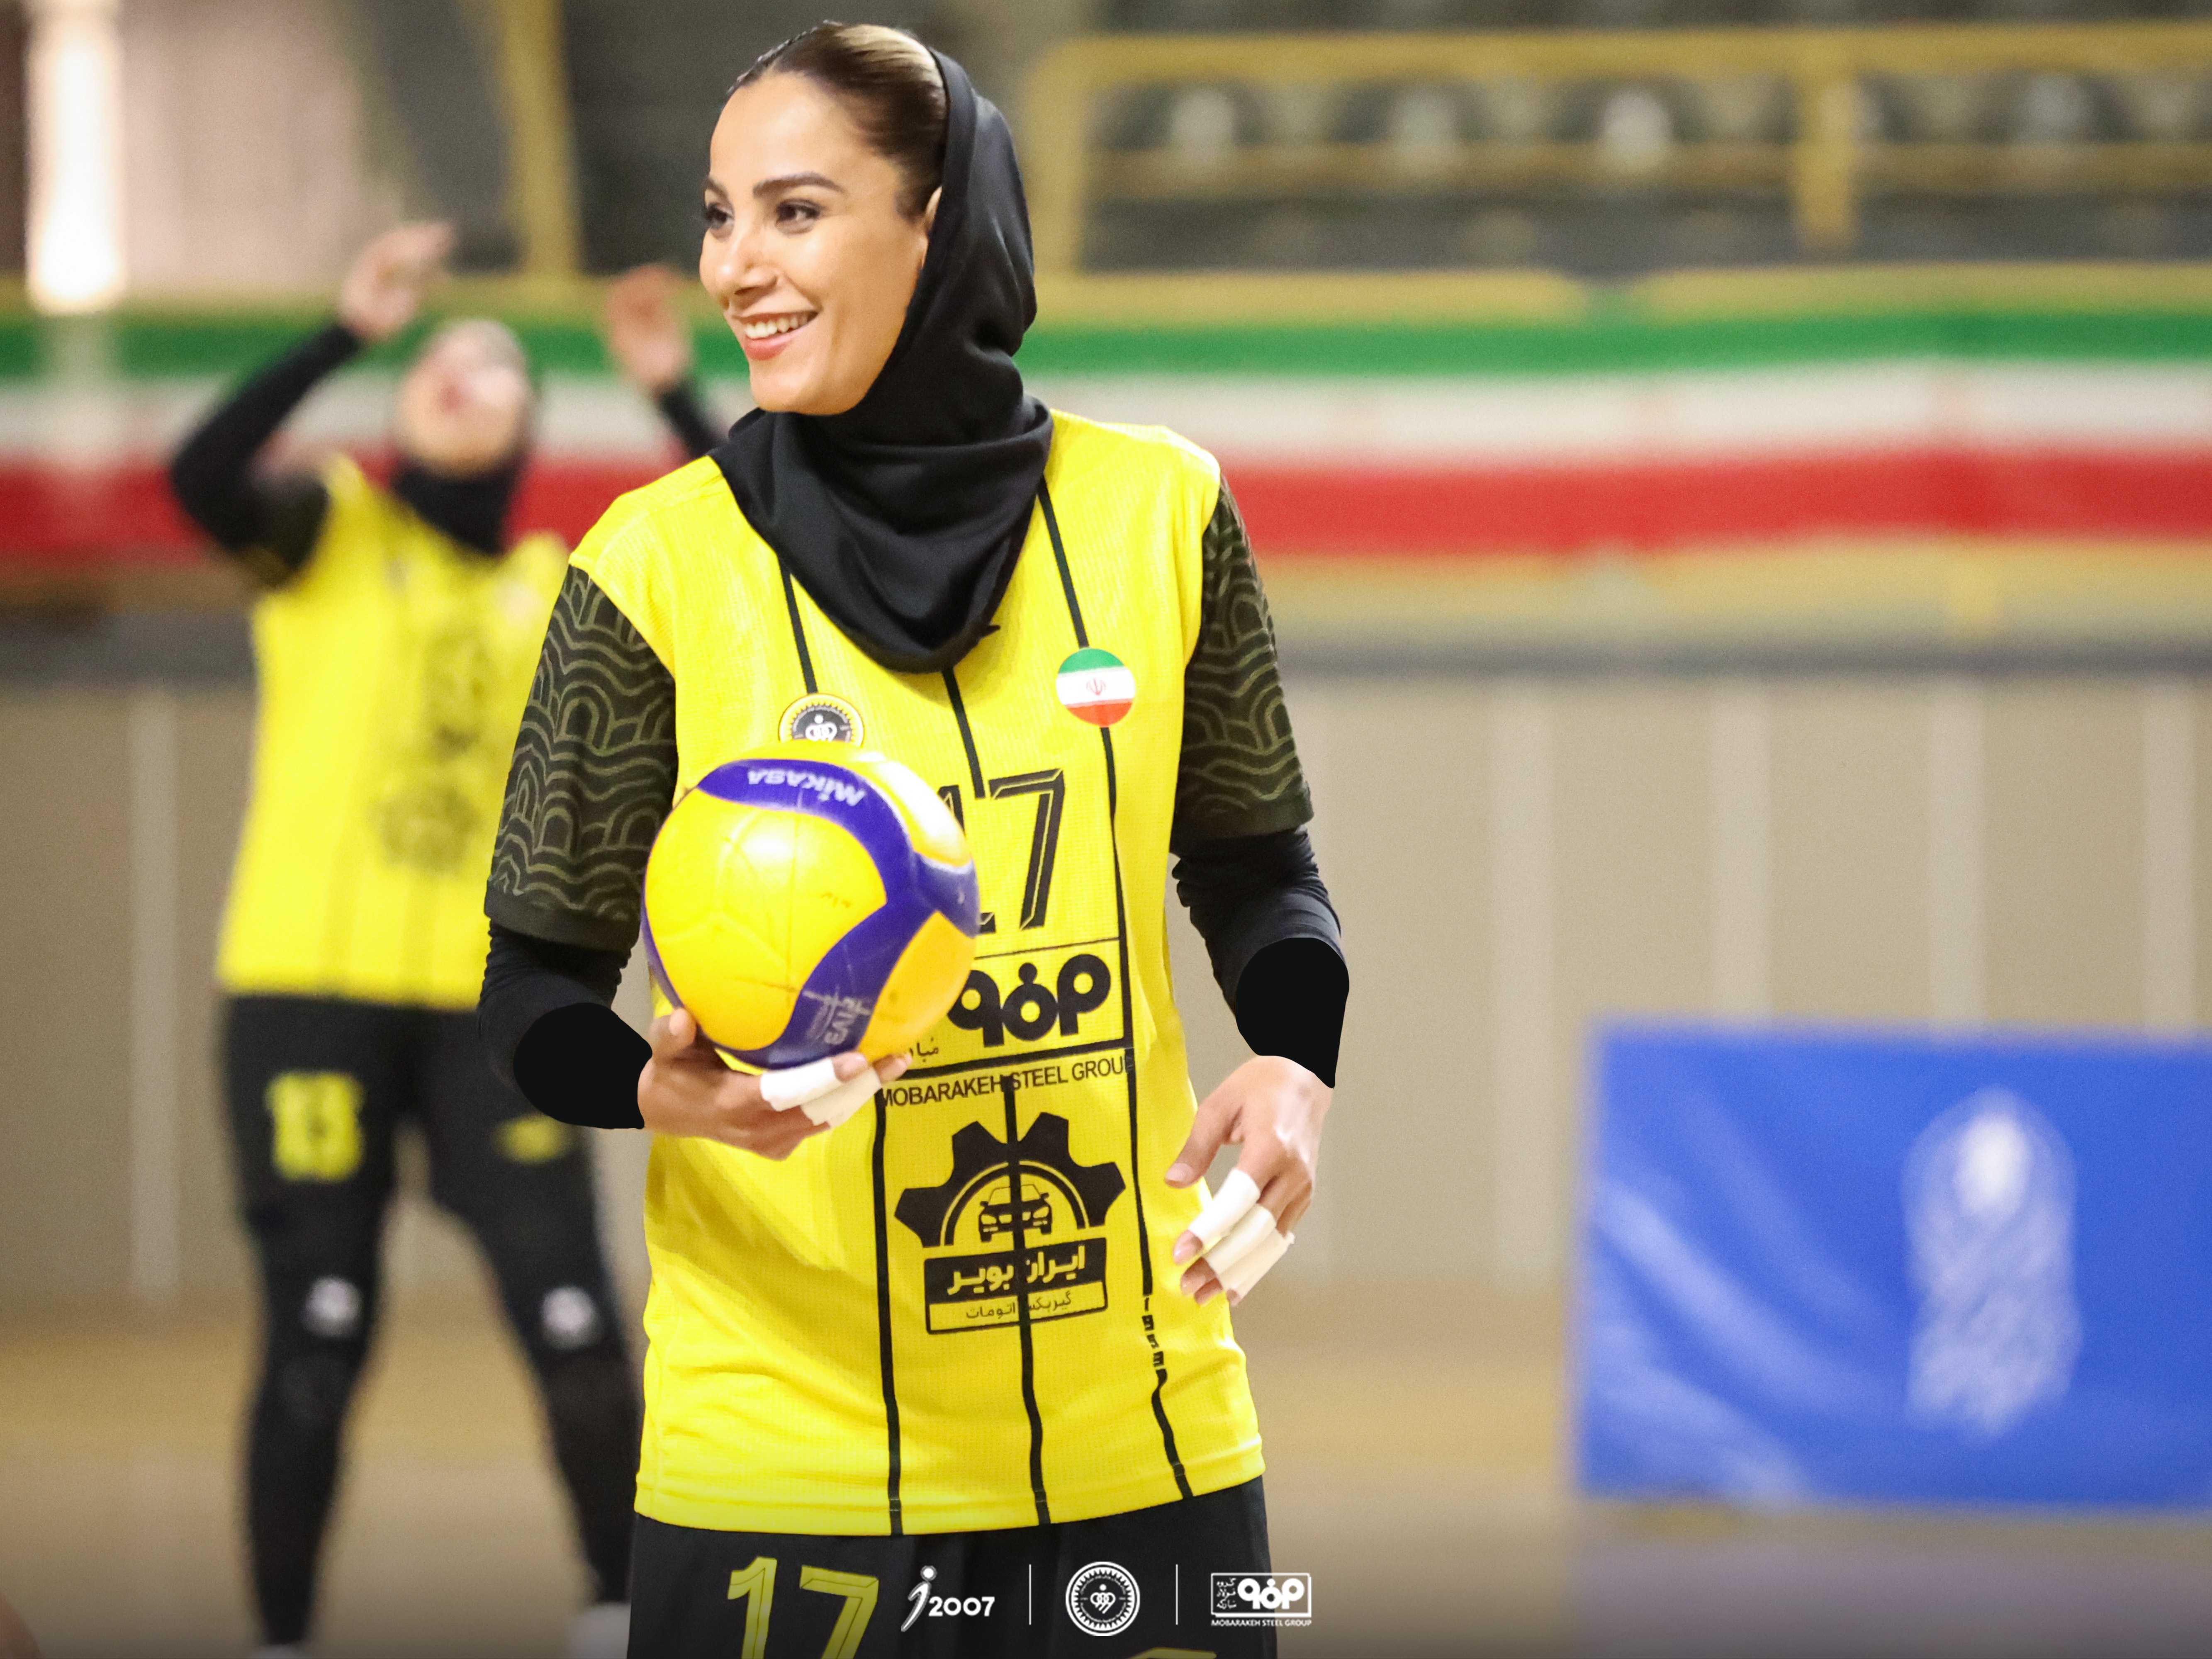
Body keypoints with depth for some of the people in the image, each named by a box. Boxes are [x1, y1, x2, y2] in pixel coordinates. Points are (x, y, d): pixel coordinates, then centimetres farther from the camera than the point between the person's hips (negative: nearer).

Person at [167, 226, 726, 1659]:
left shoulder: (560, 595, 13)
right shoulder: (333, 532, 4)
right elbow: (205, 479, -16)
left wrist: (676, 394, 0)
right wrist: (351, 331, -22)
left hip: (491, 1004, 2)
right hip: (309, 994, -2)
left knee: (575, 1328, -4)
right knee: (319, 1340, -2)